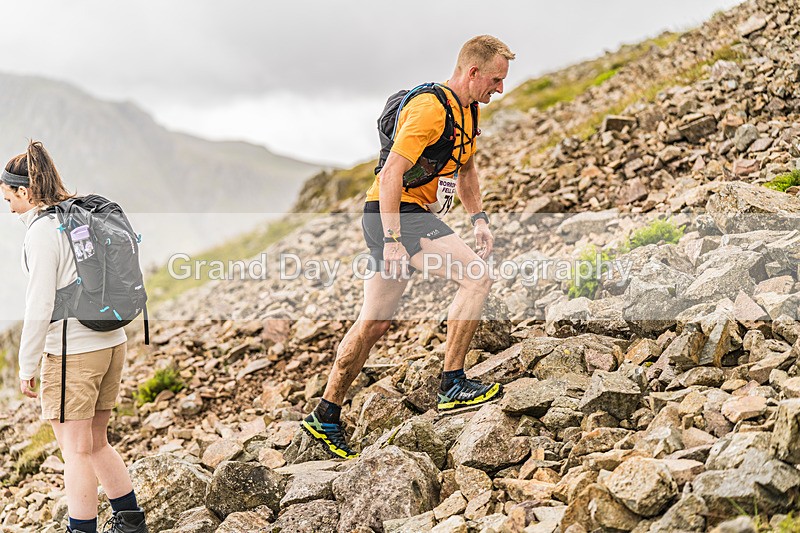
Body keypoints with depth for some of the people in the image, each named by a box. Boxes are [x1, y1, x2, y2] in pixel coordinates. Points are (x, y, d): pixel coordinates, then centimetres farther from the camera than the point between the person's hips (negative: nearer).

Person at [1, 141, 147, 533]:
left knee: (76, 451, 2)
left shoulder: (42, 232, -13)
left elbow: (39, 307, -15)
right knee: (96, 443, 20)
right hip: (113, 342, 8)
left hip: (72, 352, -8)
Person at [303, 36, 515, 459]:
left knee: (375, 323, 11)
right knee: (477, 279, -17)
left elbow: (465, 169, 27)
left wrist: (479, 219, 14)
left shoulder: (467, 110, 13)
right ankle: (452, 384, -9)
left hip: (413, 215, 10)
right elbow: (391, 175, -23)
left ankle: (327, 416, 20)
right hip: (396, 215, -10)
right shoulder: (430, 108, -18)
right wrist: (393, 241, -26)